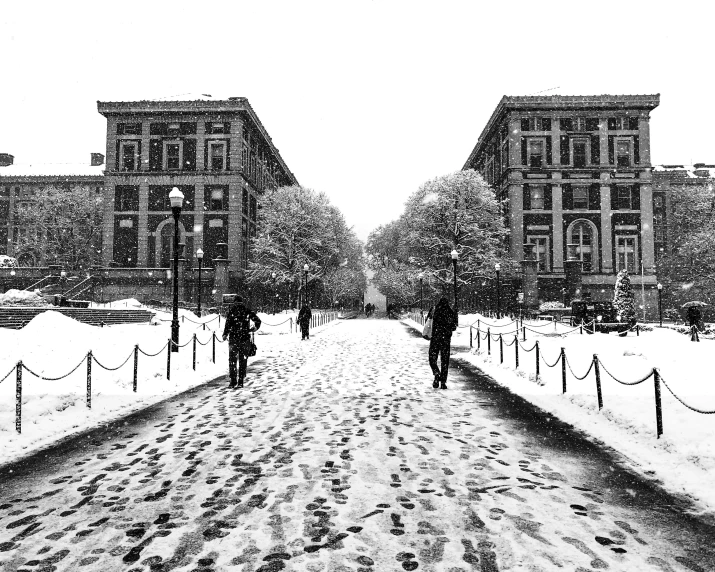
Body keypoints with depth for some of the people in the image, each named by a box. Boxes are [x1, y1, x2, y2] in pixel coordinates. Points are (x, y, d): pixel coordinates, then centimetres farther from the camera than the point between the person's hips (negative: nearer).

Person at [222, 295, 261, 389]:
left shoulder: (232, 309, 0)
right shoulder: (248, 310, 6)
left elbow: (228, 322, -10)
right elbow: (257, 321, 3)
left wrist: (225, 334, -1)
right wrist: (255, 328, 20)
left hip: (234, 338, -2)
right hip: (245, 338, 2)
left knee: (232, 360, 4)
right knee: (243, 360, 10)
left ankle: (233, 381, -2)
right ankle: (241, 382, 11)